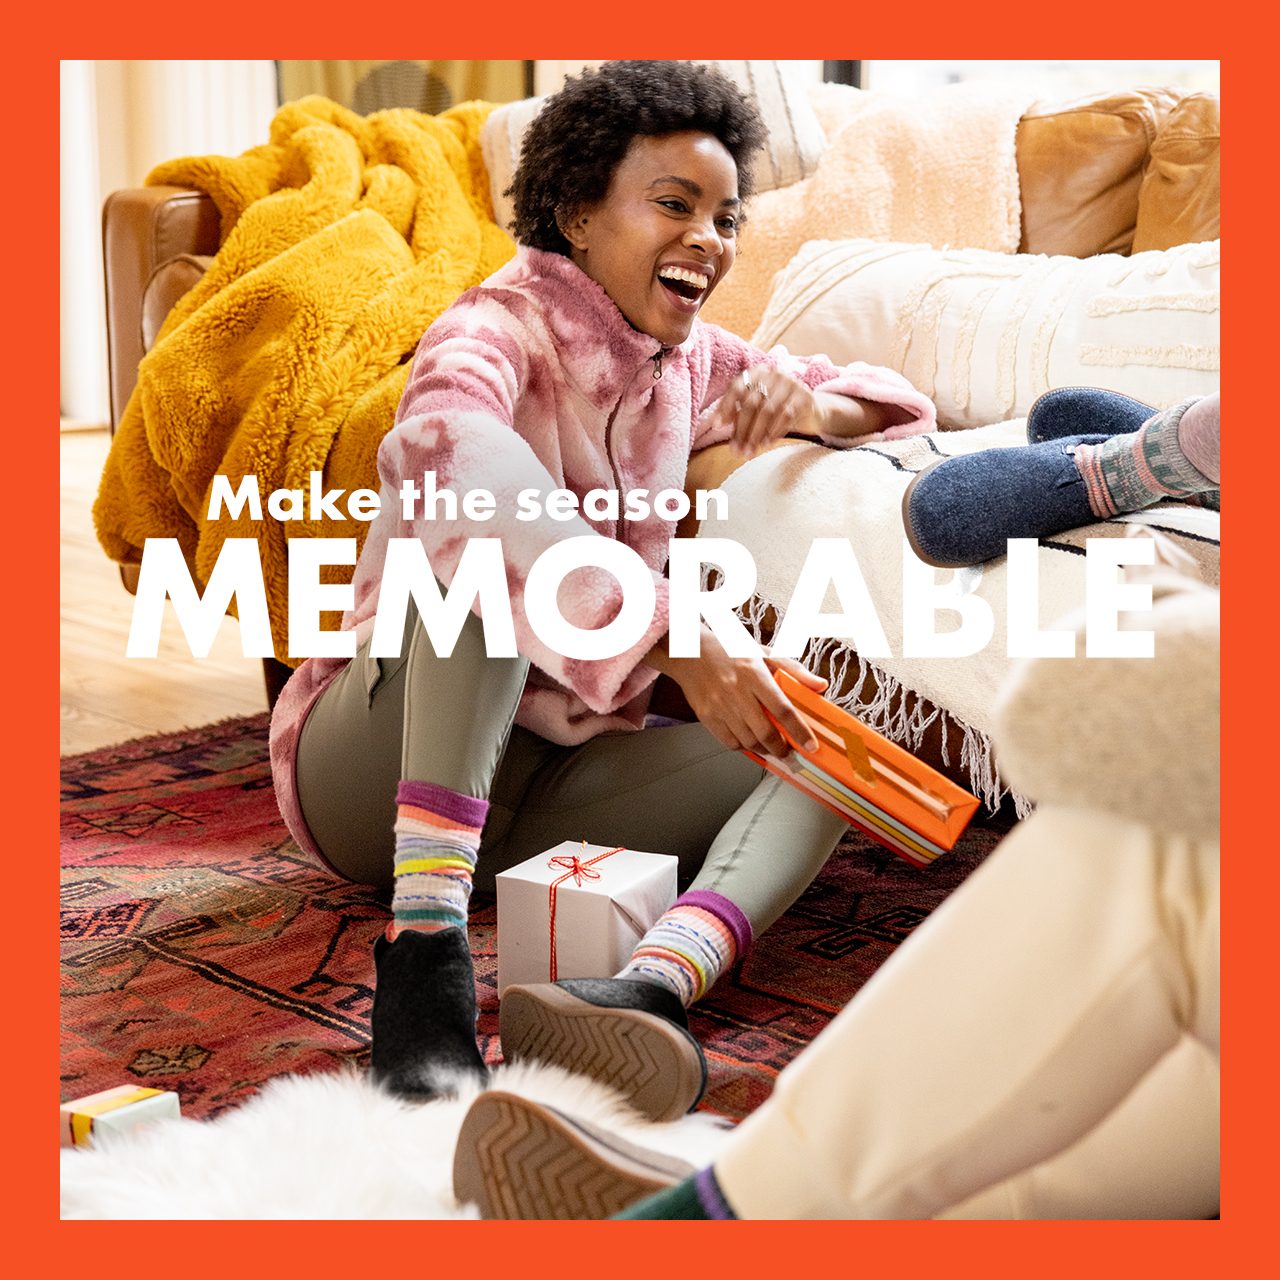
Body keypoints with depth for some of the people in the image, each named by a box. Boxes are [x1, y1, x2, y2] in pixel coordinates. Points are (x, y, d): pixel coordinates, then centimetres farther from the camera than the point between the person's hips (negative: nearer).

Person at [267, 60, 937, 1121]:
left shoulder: (690, 361, 11)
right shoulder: (500, 331, -11)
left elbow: (901, 407, 17)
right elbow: (434, 452, -37)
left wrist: (807, 406, -9)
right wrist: (675, 641, -46)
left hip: (545, 779, 6)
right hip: (374, 771, -6)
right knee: (485, 507, -31)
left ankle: (658, 985, -44)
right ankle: (424, 950, -42)